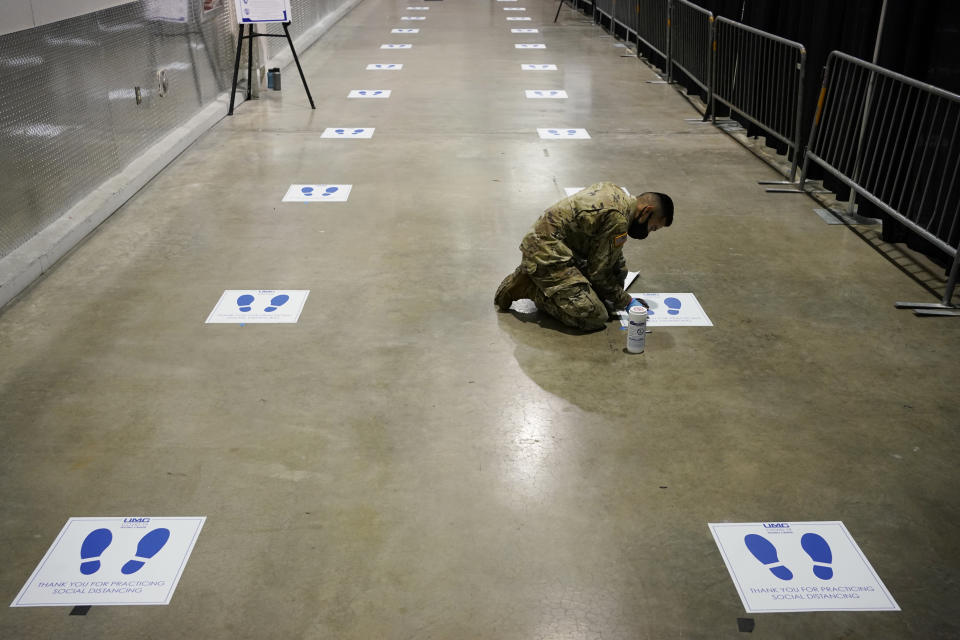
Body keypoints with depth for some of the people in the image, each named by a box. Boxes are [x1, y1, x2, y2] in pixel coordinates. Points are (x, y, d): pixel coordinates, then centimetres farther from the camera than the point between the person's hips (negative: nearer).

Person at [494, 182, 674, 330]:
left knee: (618, 270, 13)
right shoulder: (618, 221, -20)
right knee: (594, 317, -17)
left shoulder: (614, 191, 9)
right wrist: (626, 302, 0)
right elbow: (598, 273, -12)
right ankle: (528, 287, -6)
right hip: (548, 255, -10)